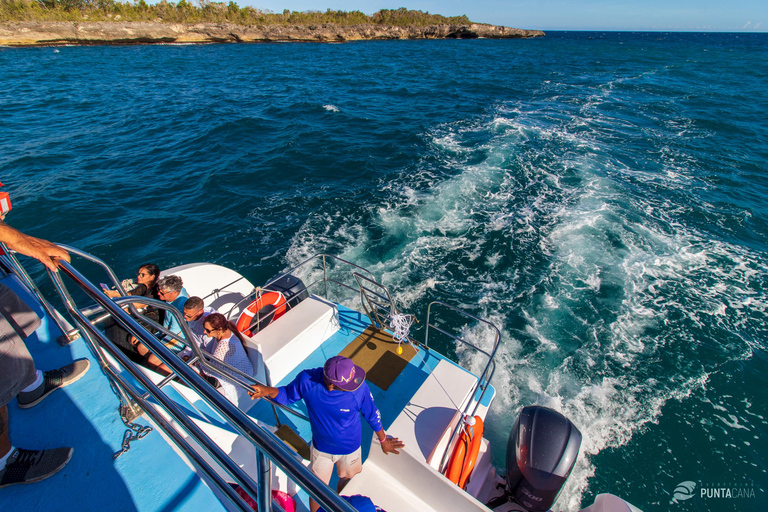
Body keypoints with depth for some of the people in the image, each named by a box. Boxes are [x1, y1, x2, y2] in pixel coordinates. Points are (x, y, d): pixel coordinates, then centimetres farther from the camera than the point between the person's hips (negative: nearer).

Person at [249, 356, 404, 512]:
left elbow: (372, 415, -15)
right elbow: (287, 396, -10)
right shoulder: (306, 380, -32)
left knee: (348, 481, 28)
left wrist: (383, 440, 2)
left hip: (350, 449, 0)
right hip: (321, 447, 0)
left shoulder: (359, 388, -34)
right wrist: (269, 391, -31)